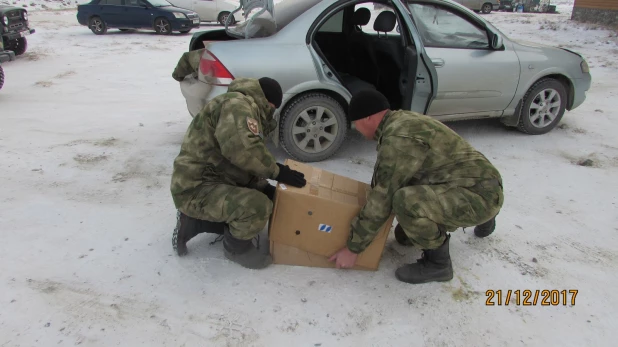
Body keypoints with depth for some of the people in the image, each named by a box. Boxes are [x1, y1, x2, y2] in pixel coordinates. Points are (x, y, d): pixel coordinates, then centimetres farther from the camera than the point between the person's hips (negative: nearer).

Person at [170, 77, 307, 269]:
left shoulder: (243, 109, 19)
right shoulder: (238, 104, -16)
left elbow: (245, 164, 19)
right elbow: (243, 149, -34)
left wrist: (265, 187, 5)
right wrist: (277, 171, -21)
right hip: (196, 189, -11)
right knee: (259, 206, -28)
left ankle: (194, 223, 16)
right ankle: (237, 247, 3)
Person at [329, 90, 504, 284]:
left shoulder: (399, 138, -24)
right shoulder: (400, 121, 8)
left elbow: (383, 198, -22)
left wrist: (353, 248, -14)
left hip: (479, 194, -10)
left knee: (406, 201, -35)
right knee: (404, 235, 20)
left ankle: (437, 263, -8)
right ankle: (481, 219, 35)